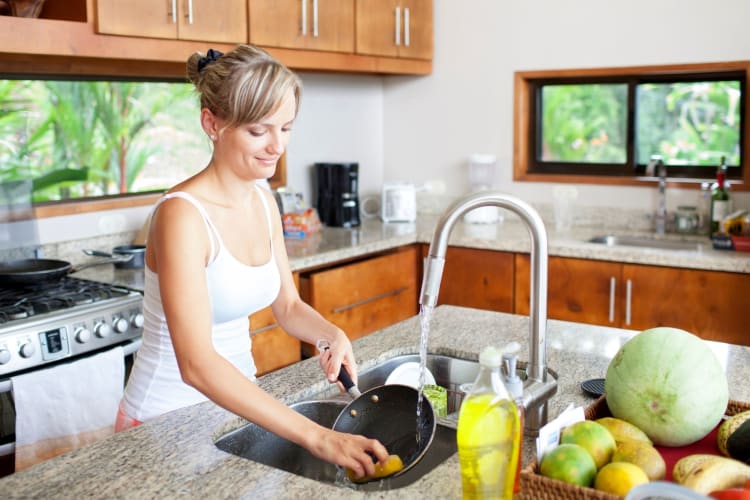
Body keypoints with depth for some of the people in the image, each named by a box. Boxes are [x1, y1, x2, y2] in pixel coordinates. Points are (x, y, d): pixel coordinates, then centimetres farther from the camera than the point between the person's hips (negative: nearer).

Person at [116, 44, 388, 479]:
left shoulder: (263, 201, -2)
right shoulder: (183, 214, -25)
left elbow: (287, 306, 7)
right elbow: (196, 364, -33)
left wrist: (332, 334, -14)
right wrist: (317, 436, -38)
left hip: (236, 400, 7)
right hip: (168, 421, -6)